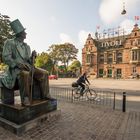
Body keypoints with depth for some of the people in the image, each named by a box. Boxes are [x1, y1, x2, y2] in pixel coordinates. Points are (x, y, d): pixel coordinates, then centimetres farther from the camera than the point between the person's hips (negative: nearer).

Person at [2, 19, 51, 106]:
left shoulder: (27, 46, 17)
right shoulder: (9, 42, 1)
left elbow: (29, 61, 14)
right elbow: (6, 58, -9)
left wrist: (33, 56, -8)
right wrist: (18, 64, -25)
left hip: (27, 67, 6)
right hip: (15, 69, -6)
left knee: (44, 73, -12)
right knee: (25, 75, -40)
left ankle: (45, 94, -5)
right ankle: (25, 99, -27)